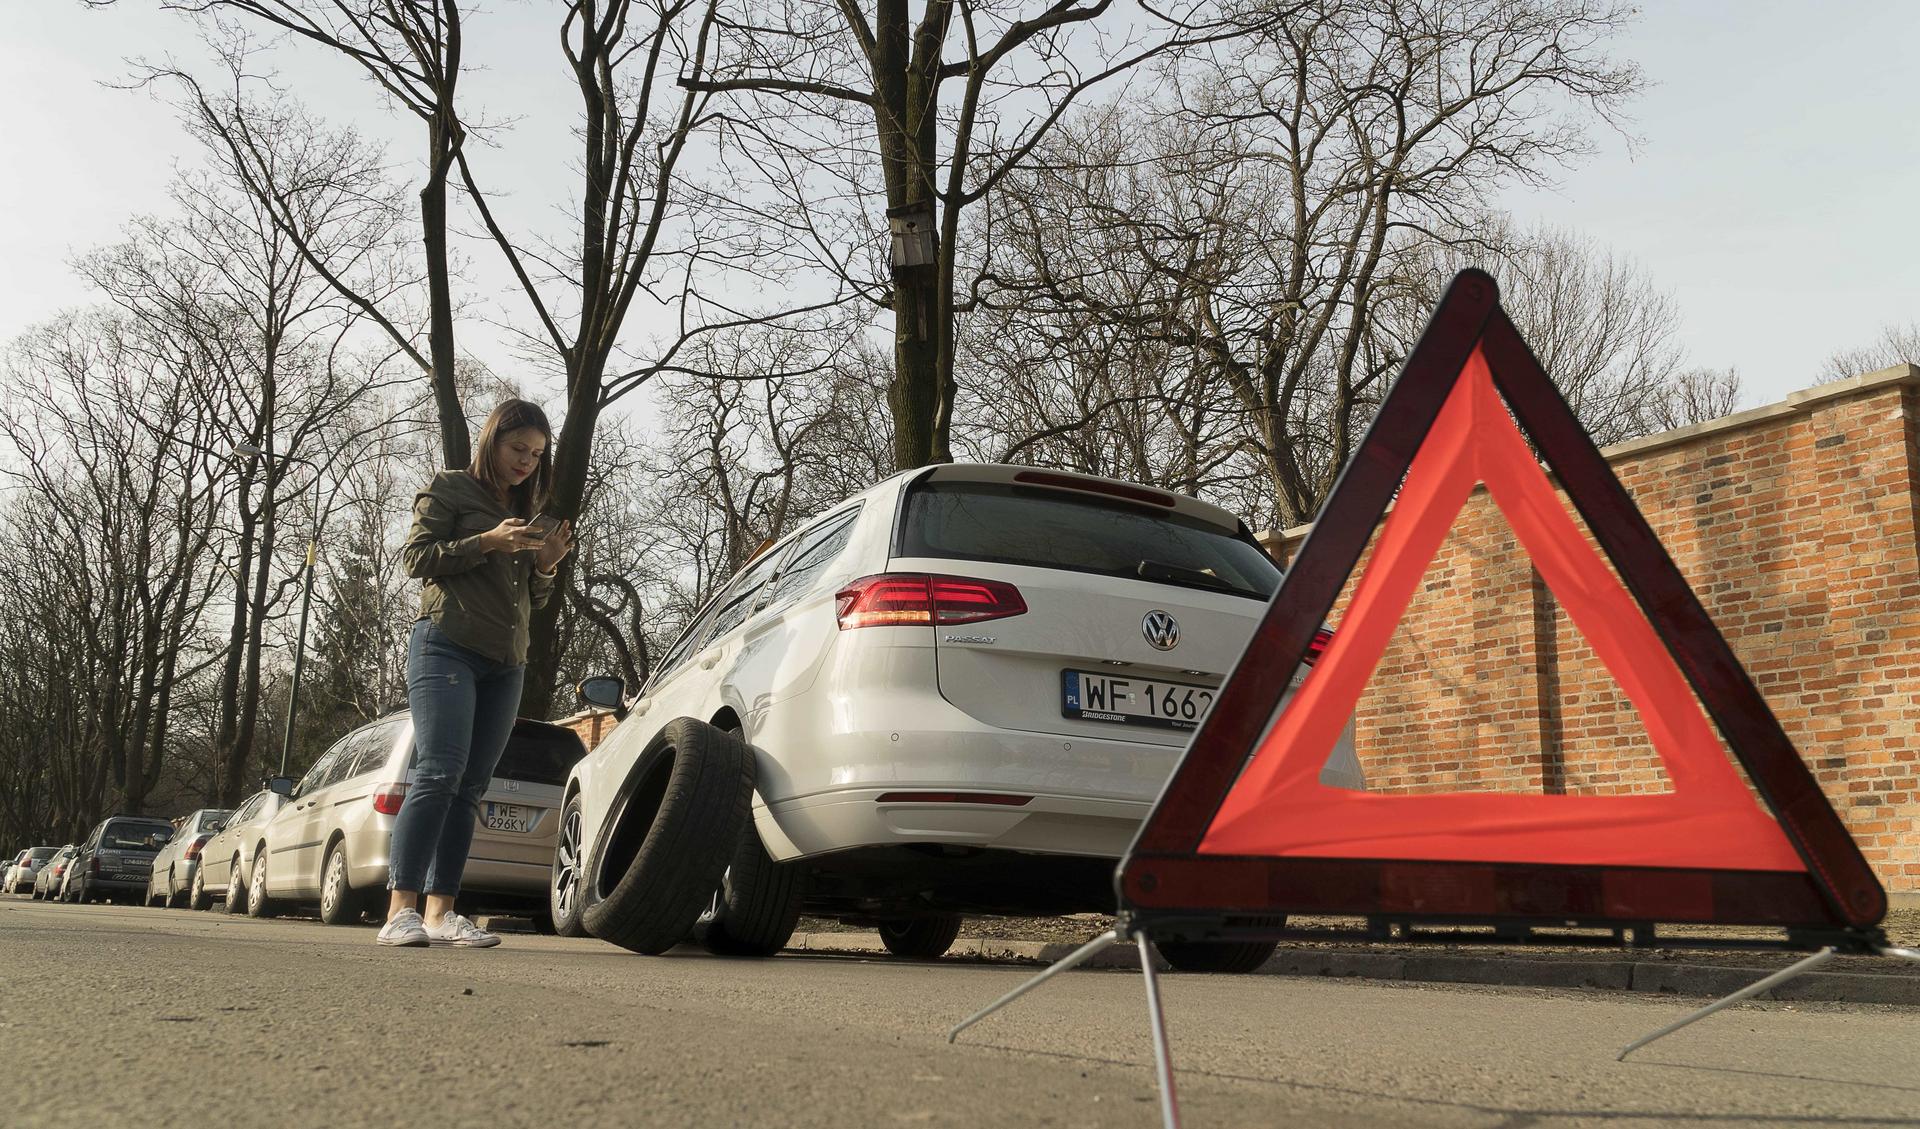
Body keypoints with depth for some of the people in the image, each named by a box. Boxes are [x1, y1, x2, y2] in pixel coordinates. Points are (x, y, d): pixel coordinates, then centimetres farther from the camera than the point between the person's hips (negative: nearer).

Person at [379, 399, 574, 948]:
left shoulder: (528, 514, 24)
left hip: (506, 665, 6)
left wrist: (545, 566, 3)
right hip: (447, 646, -6)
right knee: (440, 772, -19)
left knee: (470, 788, 0)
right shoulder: (450, 489, 7)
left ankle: (440, 912, -1)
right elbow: (416, 557, -3)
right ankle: (400, 909, -22)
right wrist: (487, 542, -14)